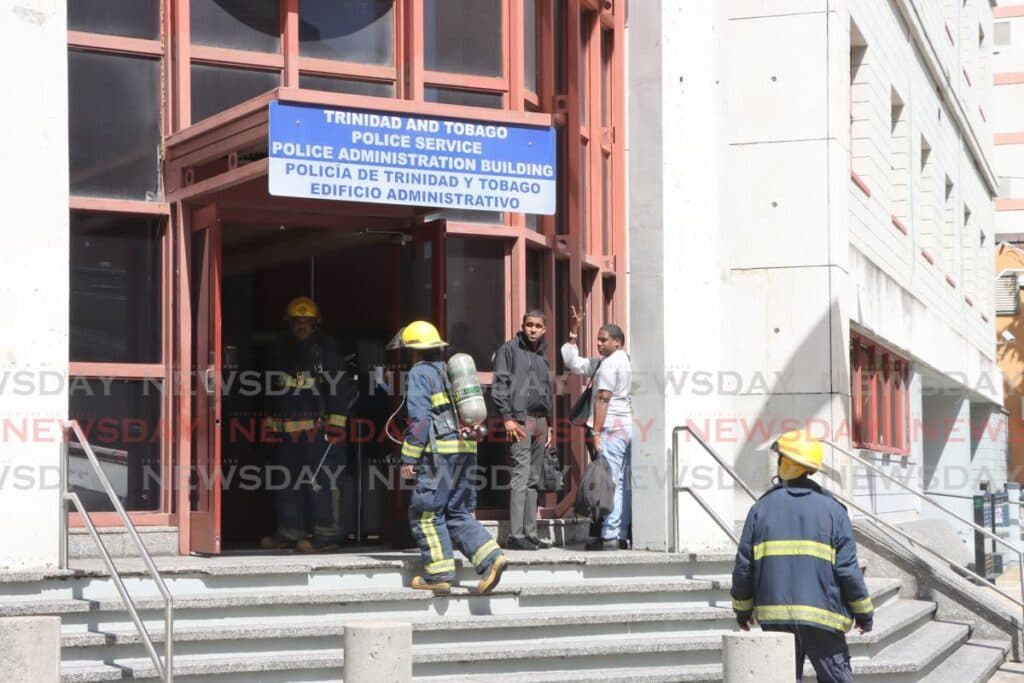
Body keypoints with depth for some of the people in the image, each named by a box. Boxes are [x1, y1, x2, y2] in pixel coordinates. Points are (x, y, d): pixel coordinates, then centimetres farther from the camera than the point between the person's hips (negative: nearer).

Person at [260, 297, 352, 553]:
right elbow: (274, 388, 23)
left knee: (322, 480, -7)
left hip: (318, 425, -7)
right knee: (287, 481, 11)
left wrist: (336, 422, -15)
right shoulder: (282, 350, 16)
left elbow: (338, 388, -8)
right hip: (287, 426, 7)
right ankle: (289, 531, 21)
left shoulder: (325, 349, -3)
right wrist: (271, 422, 20)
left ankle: (327, 534, -4)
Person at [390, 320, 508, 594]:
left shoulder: (420, 374, -4)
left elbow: (419, 419, -13)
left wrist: (409, 458, -11)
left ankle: (438, 574, 0)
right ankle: (491, 557, -5)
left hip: (439, 452, -8)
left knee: (427, 514, 1)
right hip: (465, 450, 8)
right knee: (458, 514, 11)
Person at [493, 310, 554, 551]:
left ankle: (530, 533, 11)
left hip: (540, 420, 7)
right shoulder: (510, 349, 0)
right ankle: (516, 535, -13)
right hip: (520, 419, -7)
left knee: (533, 480, 8)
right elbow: (500, 384, -6)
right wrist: (507, 417, -14)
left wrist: (549, 425, 19)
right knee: (521, 477, -12)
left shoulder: (542, 357, 21)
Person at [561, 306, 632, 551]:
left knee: (611, 482, -11)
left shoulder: (609, 363, -8)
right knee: (623, 484, 8)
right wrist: (573, 333, 22)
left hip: (611, 427, -10)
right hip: (625, 427, 10)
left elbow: (603, 398, -16)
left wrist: (596, 431, -19)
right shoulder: (623, 361, 22)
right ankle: (621, 535, 9)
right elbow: (574, 363, 23)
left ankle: (610, 536, -13)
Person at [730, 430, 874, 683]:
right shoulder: (832, 509, -1)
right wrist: (864, 611, 7)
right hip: (821, 615, -2)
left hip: (775, 616, 2)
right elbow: (847, 567, -4)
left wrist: (742, 608, 17)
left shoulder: (762, 508, 3)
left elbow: (744, 565, 4)